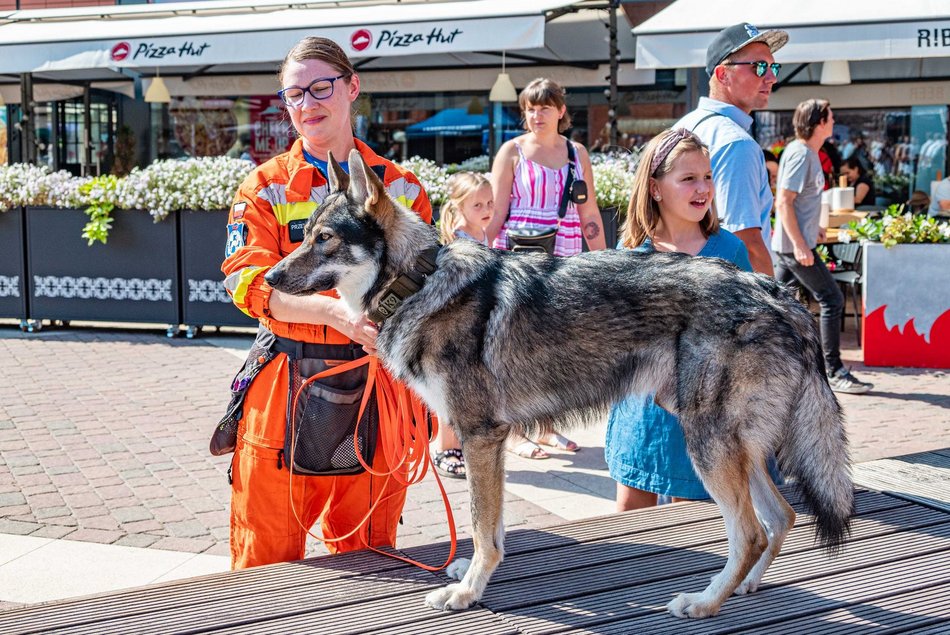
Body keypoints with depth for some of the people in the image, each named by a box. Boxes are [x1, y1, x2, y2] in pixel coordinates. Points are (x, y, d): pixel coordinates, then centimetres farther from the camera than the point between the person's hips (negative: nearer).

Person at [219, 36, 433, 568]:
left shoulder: (401, 187, 10)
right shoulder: (264, 187, 4)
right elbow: (250, 282, -9)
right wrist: (338, 311, -26)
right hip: (284, 395, -1)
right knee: (268, 572, 3)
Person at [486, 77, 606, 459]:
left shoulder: (577, 153, 11)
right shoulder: (512, 150, 1)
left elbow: (589, 214, 14)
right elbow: (496, 212, -1)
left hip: (565, 259, 4)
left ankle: (547, 427, 17)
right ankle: (514, 433, 4)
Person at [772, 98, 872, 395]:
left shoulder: (808, 153, 14)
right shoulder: (800, 154, -16)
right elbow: (783, 202, -21)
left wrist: (811, 228, 24)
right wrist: (799, 244, -25)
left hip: (793, 244, 10)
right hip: (795, 245, -10)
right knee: (832, 300, -7)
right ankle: (834, 372, -4)